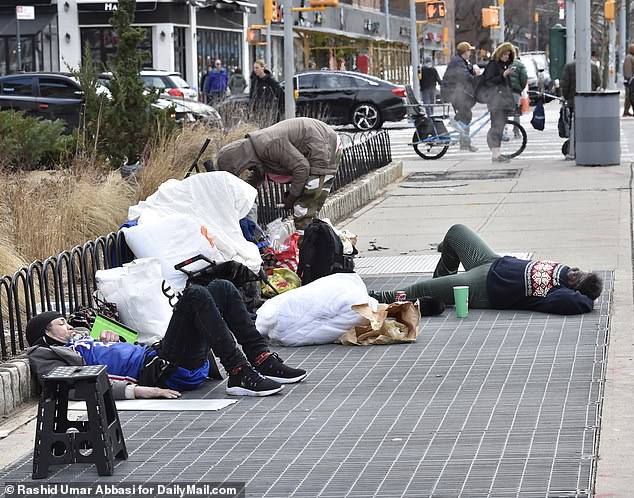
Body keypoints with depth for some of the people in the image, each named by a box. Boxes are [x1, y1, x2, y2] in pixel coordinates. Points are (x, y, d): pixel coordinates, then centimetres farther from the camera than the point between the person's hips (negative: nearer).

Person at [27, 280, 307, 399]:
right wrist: (137, 390, -28)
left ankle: (263, 362, -2)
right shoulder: (45, 356, 3)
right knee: (195, 295, -23)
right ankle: (239, 375, -29)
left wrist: (111, 340, 15)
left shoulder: (79, 341, 30)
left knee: (222, 288, 6)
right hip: (163, 370, -9)